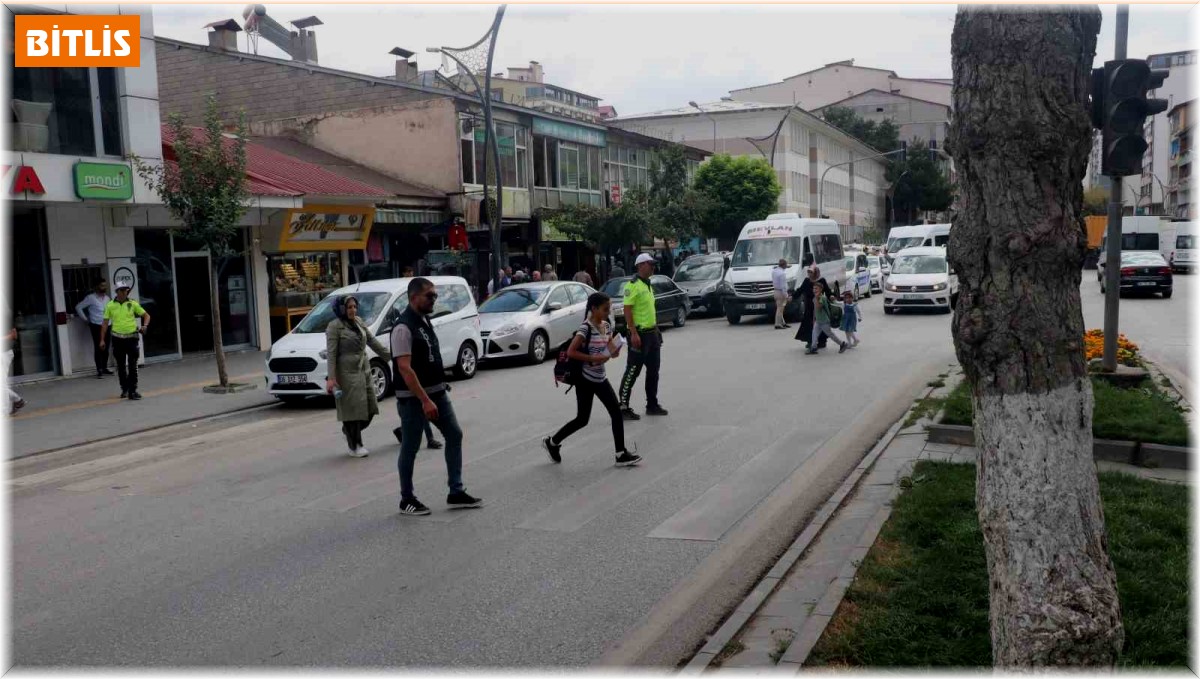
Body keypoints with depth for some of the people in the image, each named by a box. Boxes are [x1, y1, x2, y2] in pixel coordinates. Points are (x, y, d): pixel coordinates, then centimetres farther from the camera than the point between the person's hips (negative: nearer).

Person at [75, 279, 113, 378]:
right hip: (96, 326, -5)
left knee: (106, 348, 9)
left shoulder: (107, 298, 11)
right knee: (98, 348, -5)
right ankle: (99, 370, -3)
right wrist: (86, 319, -4)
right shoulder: (91, 298, -6)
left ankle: (105, 368, 19)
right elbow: (78, 307, -4)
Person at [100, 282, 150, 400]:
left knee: (132, 366, -3)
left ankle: (132, 391, -1)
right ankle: (124, 389, 27)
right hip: (118, 339, 1)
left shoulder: (133, 304, 0)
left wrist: (145, 326, -13)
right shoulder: (110, 305, 1)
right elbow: (105, 323, 5)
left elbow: (146, 315, 7)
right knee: (121, 366, 12)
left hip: (132, 338, -1)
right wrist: (102, 340, 3)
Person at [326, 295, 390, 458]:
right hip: (347, 373, -7)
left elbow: (373, 341, 16)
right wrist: (331, 378, -21)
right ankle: (354, 446, 11)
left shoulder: (359, 322, 10)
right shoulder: (334, 326, -10)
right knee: (353, 409, -2)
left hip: (364, 370, 7)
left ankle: (350, 433, 32)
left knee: (369, 409, 8)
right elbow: (331, 354, -14)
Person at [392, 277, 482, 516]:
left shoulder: (425, 321, 10)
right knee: (410, 448, 3)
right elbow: (405, 369, -24)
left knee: (454, 435, 7)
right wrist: (425, 400, -26)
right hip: (414, 397, -9)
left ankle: (456, 493, 12)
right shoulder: (404, 327, -18)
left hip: (437, 392, 9)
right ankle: (407, 499, 17)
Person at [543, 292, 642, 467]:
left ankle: (621, 454, 4)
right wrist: (593, 358, -26)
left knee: (616, 413, 0)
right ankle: (551, 442, 22)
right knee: (582, 420, 2)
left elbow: (612, 352, 12)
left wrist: (615, 350, -10)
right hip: (585, 380, -7)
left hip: (600, 378, 7)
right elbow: (570, 352, -24)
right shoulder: (585, 328, -18)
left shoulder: (606, 326, 5)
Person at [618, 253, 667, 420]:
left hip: (652, 333, 9)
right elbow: (627, 310, -19)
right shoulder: (633, 285, -13)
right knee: (632, 372, -6)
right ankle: (623, 408, -1)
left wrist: (656, 331, 20)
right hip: (640, 334, -9)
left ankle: (652, 404, 24)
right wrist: (634, 333, -24)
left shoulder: (648, 285, 16)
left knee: (653, 370, 14)